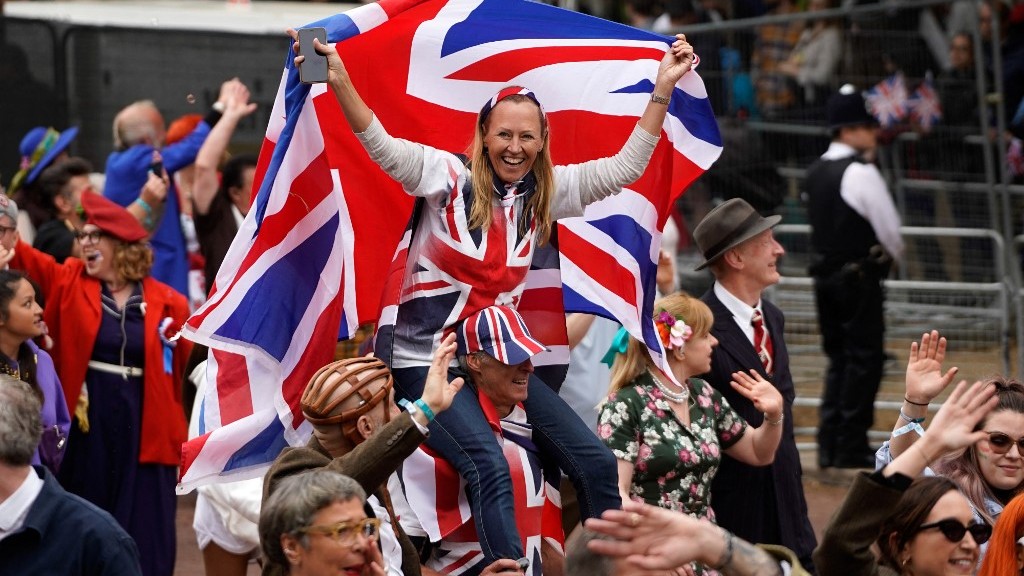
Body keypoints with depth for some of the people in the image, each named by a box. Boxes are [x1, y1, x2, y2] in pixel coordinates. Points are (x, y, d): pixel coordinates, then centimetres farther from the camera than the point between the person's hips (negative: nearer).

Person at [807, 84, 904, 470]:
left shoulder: (816, 172, 11)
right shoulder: (860, 173, -14)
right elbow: (889, 228, -12)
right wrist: (892, 254, 8)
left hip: (824, 275, 8)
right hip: (859, 277, -8)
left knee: (839, 358, 14)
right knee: (864, 358, -2)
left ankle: (829, 446, 11)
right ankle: (851, 447, -3)